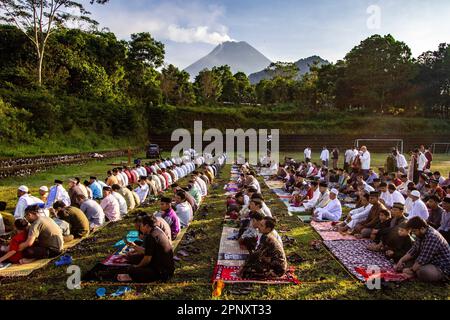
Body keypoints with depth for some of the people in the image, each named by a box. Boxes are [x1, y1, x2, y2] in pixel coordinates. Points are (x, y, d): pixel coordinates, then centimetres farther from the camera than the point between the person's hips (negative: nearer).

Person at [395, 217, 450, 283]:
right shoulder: (421, 235, 3)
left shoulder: (432, 237, -29)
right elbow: (414, 250, 11)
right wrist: (401, 260, 1)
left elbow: (423, 259, -28)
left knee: (422, 272, -36)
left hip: (442, 268, -10)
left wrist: (411, 270, -17)